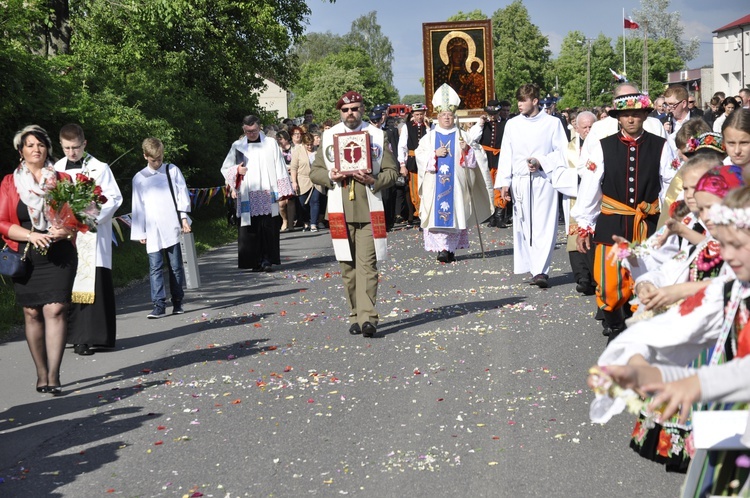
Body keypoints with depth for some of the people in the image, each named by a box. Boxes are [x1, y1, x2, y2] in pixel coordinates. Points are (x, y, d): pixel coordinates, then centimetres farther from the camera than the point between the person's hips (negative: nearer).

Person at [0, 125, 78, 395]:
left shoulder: (62, 179, 9)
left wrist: (67, 230, -12)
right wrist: (31, 235, -13)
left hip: (59, 255, -1)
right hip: (26, 258, 1)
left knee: (55, 310, -12)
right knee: (32, 313, 4)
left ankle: (53, 376, -13)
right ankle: (41, 373, 16)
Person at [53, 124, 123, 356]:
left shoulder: (99, 168, 0)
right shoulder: (56, 169, 10)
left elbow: (115, 198, -3)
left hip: (93, 235, -3)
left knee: (94, 285, -6)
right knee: (70, 284, 3)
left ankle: (90, 336, -2)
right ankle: (77, 336, 10)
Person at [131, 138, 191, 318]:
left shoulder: (172, 171, 7)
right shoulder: (139, 178, 9)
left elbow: (182, 194, 6)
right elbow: (138, 207, 10)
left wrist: (184, 217, -3)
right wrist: (140, 232, 7)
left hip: (172, 227, -1)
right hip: (152, 231, 1)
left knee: (176, 266, 4)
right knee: (155, 268, -4)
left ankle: (177, 303, 13)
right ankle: (159, 305, -3)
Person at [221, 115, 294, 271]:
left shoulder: (271, 144, 9)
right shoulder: (237, 146, 12)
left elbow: (280, 167, 7)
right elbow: (225, 168, 16)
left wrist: (283, 191, 1)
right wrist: (237, 170, -6)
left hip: (268, 194, -1)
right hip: (247, 195, 1)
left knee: (268, 227, -7)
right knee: (251, 228, -3)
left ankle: (267, 260, -4)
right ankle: (255, 262, 2)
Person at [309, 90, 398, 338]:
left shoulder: (378, 136, 6)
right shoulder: (328, 136, 10)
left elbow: (392, 172, 5)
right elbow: (315, 171, 13)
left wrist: (373, 180, -15)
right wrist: (330, 176, -9)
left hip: (369, 211, -2)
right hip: (339, 212, 2)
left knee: (367, 264, -9)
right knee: (347, 266, 6)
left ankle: (368, 317, -13)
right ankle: (355, 315, 14)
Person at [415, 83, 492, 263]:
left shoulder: (462, 136, 10)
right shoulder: (429, 137, 11)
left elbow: (477, 158, 7)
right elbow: (420, 156, 3)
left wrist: (467, 150, -12)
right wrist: (435, 154, -11)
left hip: (456, 183, 0)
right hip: (435, 184, 0)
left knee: (455, 214, -2)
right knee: (437, 214, -9)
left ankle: (450, 248, 6)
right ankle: (441, 248, -9)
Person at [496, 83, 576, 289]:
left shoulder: (552, 123, 3)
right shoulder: (512, 124, 11)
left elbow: (561, 152, 3)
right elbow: (506, 154, 10)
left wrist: (542, 162, -12)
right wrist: (504, 182, 3)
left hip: (544, 181, -3)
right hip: (520, 182, 3)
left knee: (544, 227, -10)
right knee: (525, 227, 2)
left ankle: (541, 271, -13)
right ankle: (538, 270, 9)